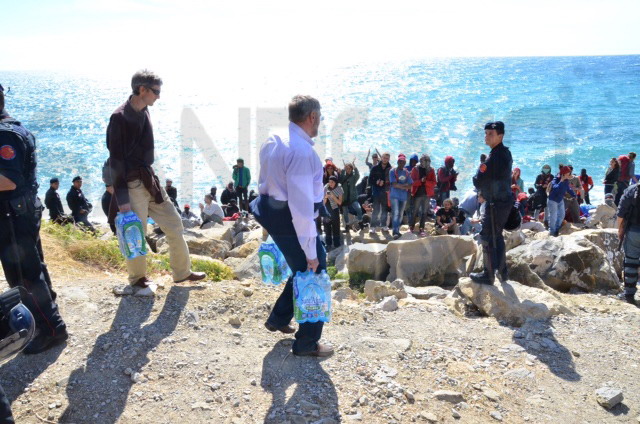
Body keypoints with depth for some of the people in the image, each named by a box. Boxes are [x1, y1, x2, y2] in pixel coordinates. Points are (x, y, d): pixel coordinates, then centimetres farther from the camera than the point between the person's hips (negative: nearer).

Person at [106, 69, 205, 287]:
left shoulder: (144, 111, 6)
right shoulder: (120, 118, -18)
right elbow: (116, 160, -18)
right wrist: (122, 199, -19)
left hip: (149, 179, 8)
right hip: (133, 184, -8)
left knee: (174, 224, 12)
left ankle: (182, 272, 25)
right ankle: (137, 277, 27)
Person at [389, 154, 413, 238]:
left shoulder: (407, 172, 12)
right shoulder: (393, 171, -2)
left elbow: (410, 185, 4)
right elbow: (394, 184, -12)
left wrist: (399, 185, -12)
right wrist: (405, 186, -8)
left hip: (404, 196, 5)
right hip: (395, 195, -5)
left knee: (400, 214, 10)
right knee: (395, 213, -15)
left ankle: (397, 230, 21)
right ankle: (395, 232, -17)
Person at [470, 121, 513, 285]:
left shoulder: (495, 156, -22)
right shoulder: (505, 152, 9)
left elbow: (478, 181, -20)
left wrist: (481, 190, 0)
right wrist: (485, 193, 8)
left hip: (495, 204, -10)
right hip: (505, 199, 10)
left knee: (487, 238, -1)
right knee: (497, 236, 20)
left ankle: (488, 275, 6)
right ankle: (502, 270, 29)